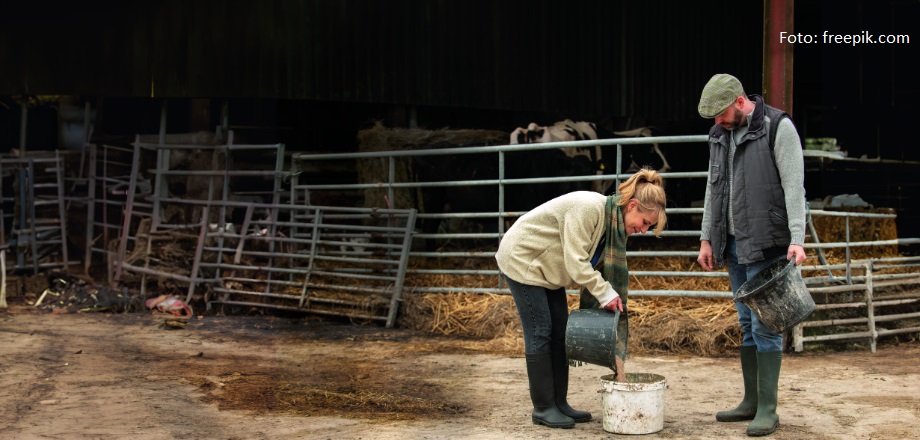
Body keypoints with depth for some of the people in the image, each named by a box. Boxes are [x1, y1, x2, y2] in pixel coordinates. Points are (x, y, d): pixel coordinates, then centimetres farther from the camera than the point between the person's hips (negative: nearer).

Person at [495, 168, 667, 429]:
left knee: (560, 333, 7)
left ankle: (559, 403, 13)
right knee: (540, 333, -8)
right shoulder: (588, 208, -31)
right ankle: (543, 408, -1)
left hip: (545, 266, 9)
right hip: (521, 260, -9)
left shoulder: (614, 220, -2)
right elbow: (576, 262, -32)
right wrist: (605, 293, -32)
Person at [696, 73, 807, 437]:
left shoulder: (778, 127, -10)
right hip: (734, 243, 7)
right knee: (746, 323, 11)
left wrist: (797, 239, -23)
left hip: (765, 243, -7)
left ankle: (768, 410, -2)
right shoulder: (719, 135, 11)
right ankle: (751, 402, 18)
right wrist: (707, 239, 12)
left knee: (764, 324, -7)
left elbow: (794, 186, -15)